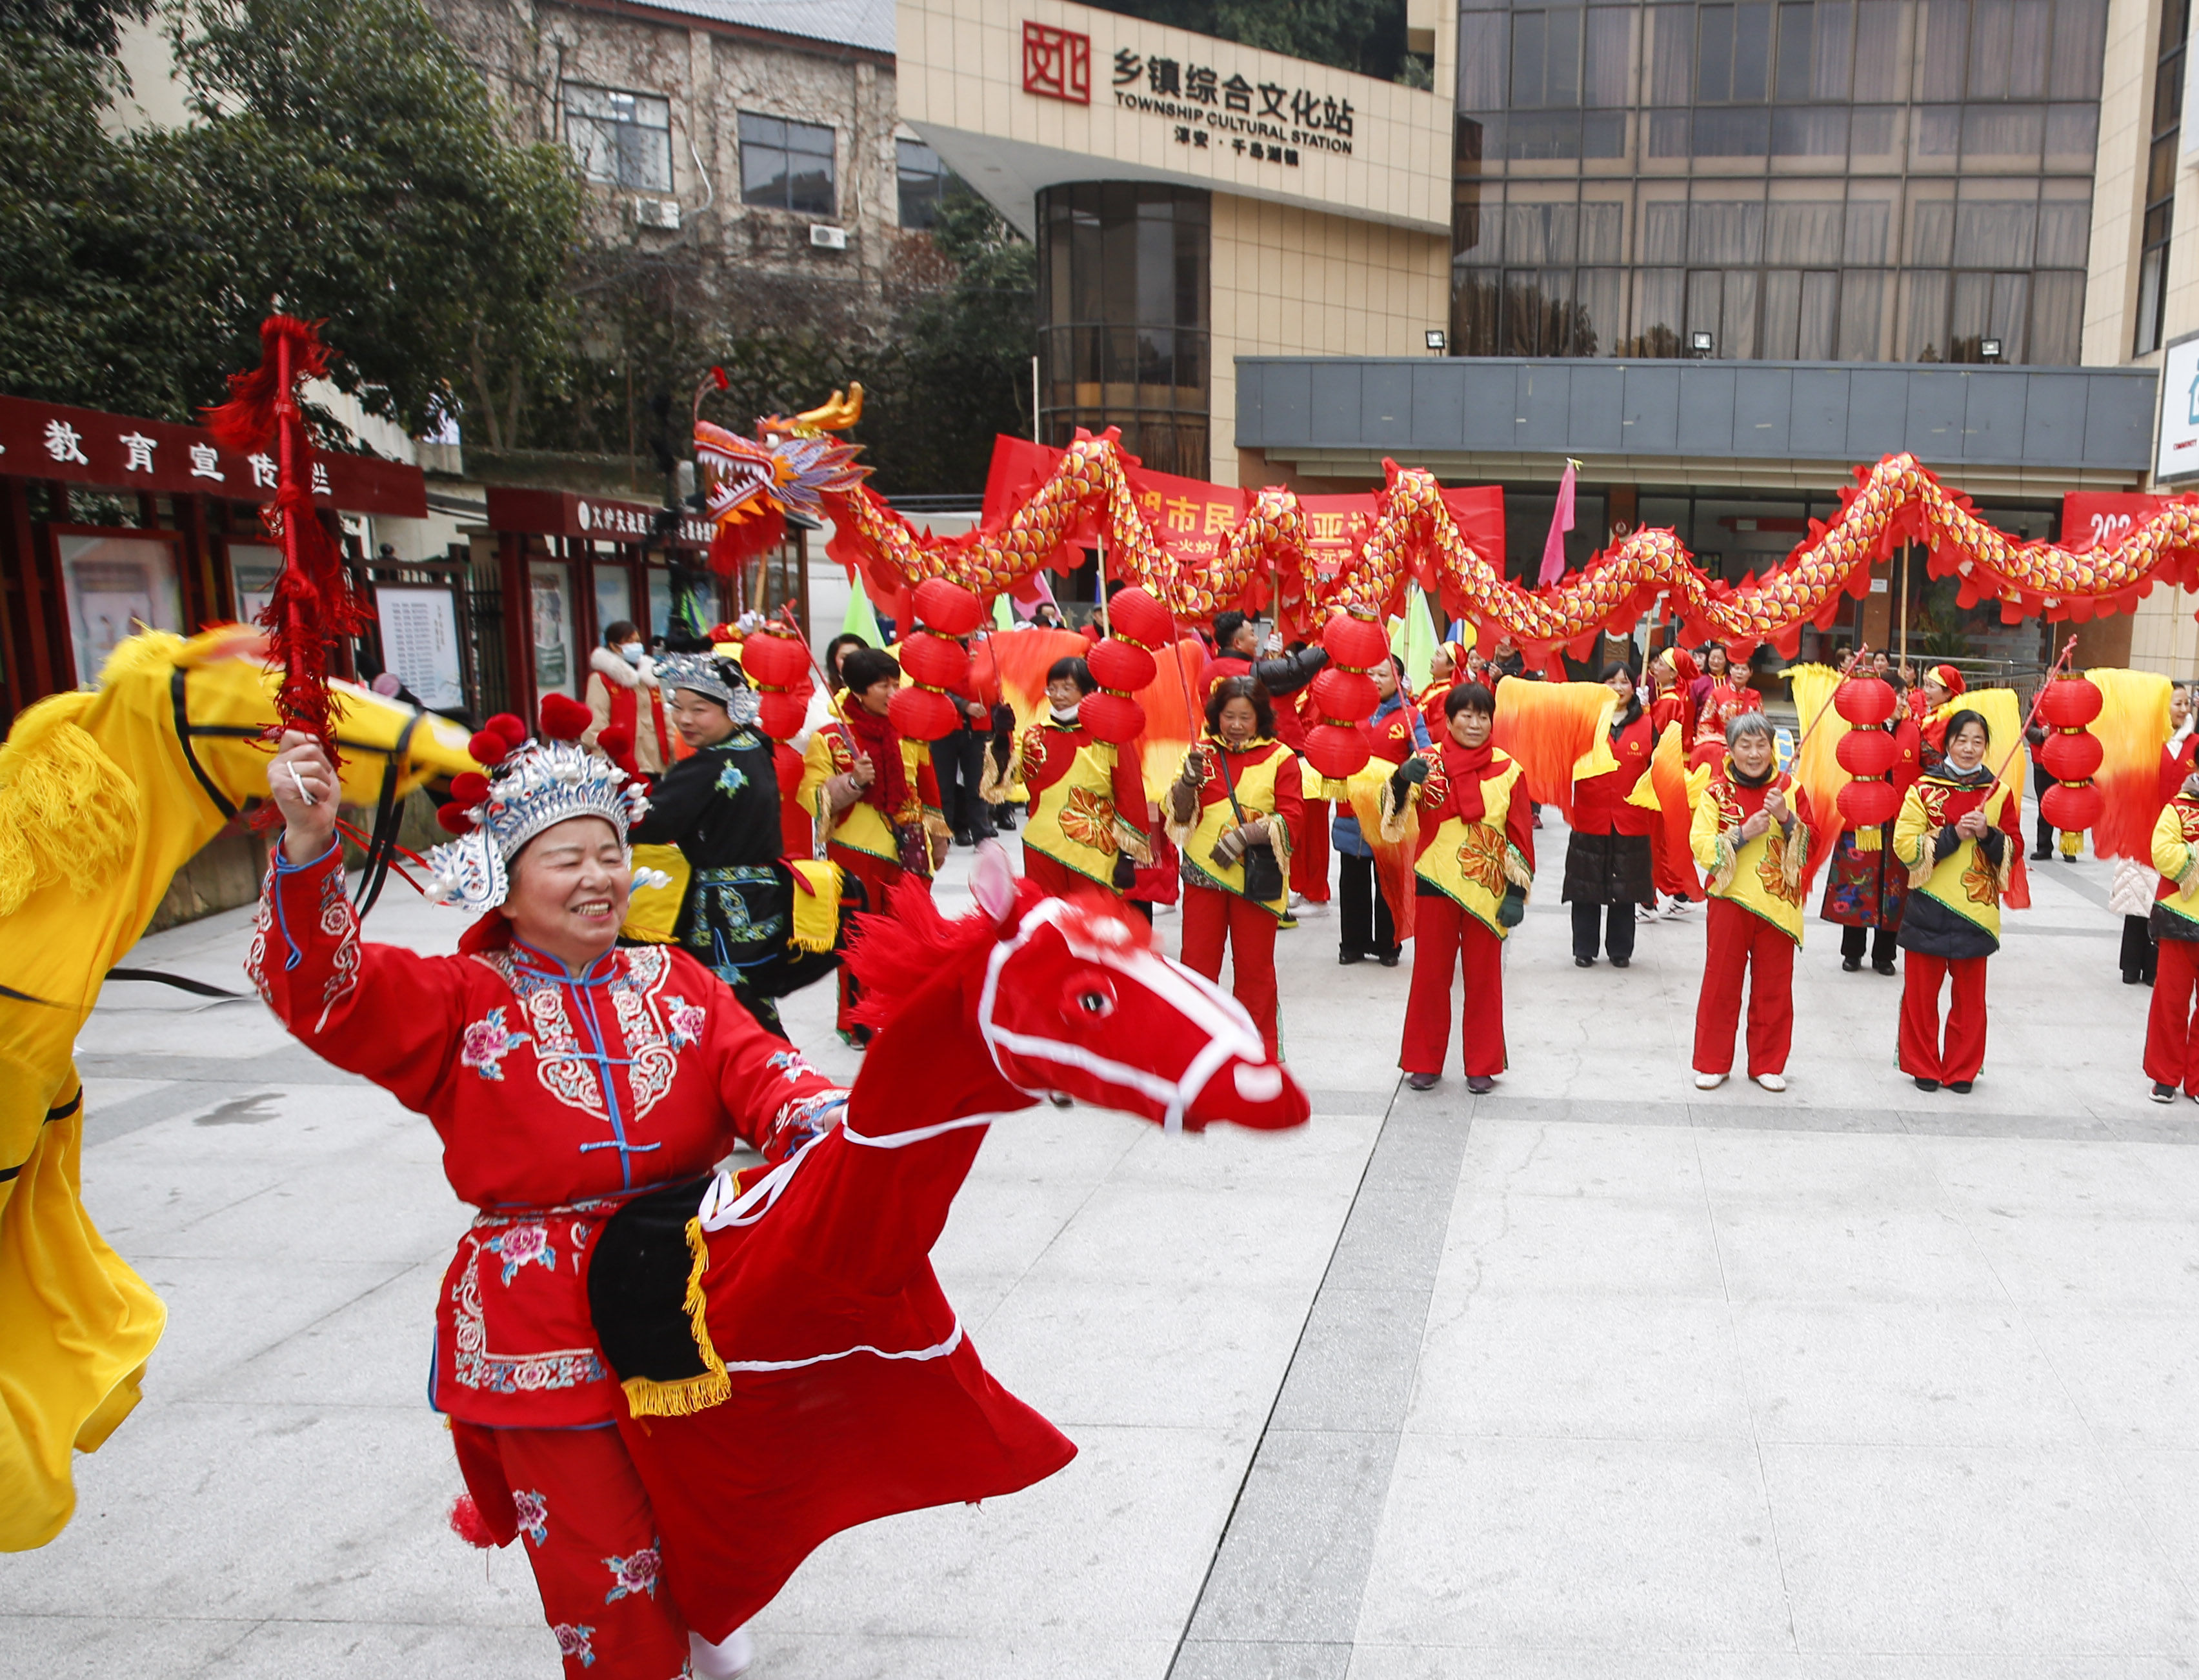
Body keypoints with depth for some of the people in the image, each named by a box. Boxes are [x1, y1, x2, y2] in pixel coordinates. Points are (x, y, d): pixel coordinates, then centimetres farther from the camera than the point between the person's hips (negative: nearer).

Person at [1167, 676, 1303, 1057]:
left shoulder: (1280, 758, 0)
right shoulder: (1203, 751, 6)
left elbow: (1289, 816, -6)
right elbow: (1180, 814, 3)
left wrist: (1246, 835, -19)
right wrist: (1188, 781, -16)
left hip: (1256, 877, -2)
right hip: (1204, 871, 2)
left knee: (1255, 965, 8)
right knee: (1197, 962, 5)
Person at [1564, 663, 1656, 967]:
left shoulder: (1647, 725, 6)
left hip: (1632, 824, 1)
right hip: (1589, 821, 0)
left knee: (1626, 888, 7)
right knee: (1586, 887, 5)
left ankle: (1620, 949, 19)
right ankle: (1584, 950, 15)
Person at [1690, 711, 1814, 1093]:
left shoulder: (1789, 788, 4)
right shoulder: (1716, 792, -1)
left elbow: (1807, 847, 2)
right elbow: (1701, 848, -8)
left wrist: (1786, 818, -14)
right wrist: (1744, 833, -19)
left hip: (1777, 903, 2)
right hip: (1730, 901, -1)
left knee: (1775, 987, 7)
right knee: (1721, 984, 4)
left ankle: (1768, 1064, 20)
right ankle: (1712, 1063, 15)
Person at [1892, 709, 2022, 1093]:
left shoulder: (1999, 793, 7)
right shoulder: (1923, 790, 0)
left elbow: (2014, 849, 6)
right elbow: (1905, 846, -7)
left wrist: (1987, 834, -13)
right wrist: (1954, 834, -17)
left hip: (1976, 907, 2)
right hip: (1929, 906, -1)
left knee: (1970, 995, 6)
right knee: (1922, 992, 3)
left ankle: (1961, 1069, 18)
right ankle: (1923, 1067, 15)